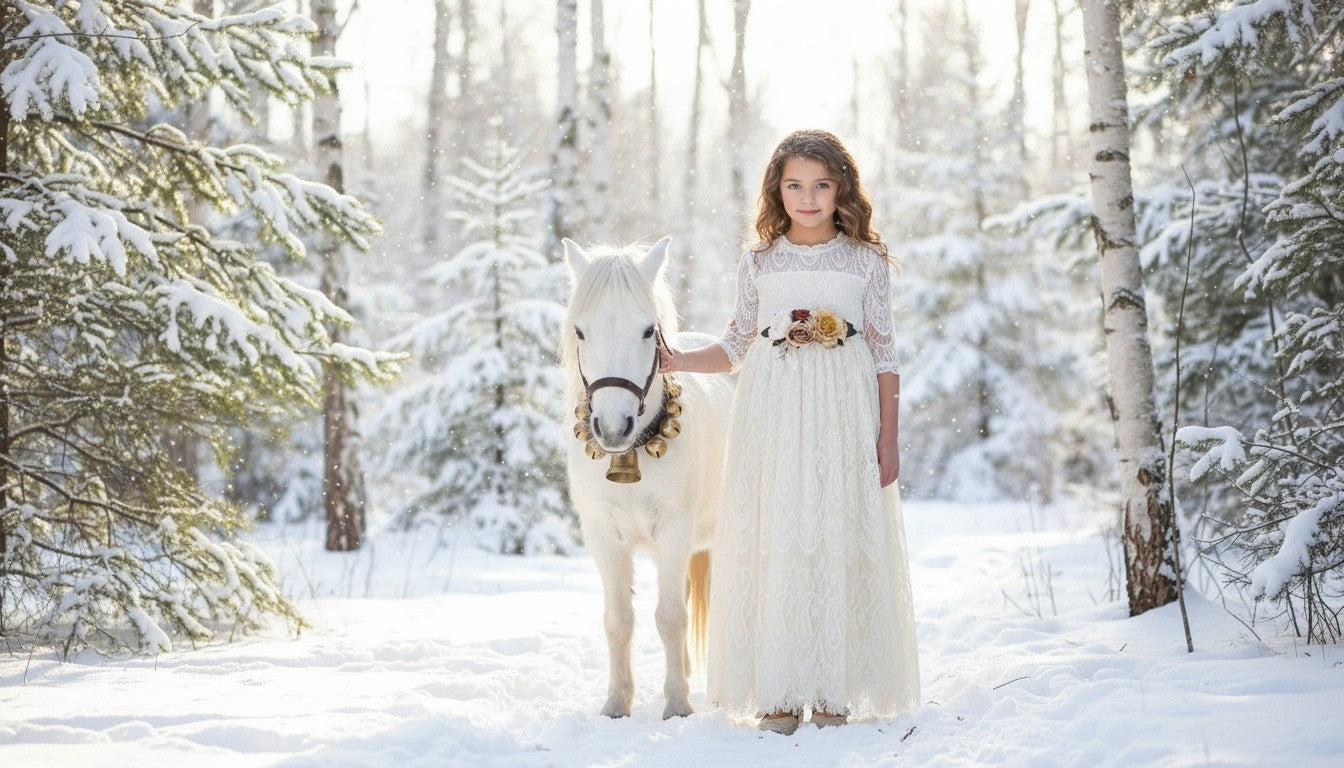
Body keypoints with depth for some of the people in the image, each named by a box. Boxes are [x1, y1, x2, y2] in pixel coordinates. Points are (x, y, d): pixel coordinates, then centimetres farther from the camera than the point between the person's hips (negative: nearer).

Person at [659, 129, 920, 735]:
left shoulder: (866, 261, 5)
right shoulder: (759, 263, 8)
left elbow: (884, 354, 5)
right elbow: (736, 348, 12)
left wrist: (889, 436, 0)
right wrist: (677, 361, -4)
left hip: (843, 418, -1)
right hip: (772, 420, 1)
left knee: (840, 544, -2)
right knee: (773, 543, -2)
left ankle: (834, 693, 6)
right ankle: (779, 695, 4)